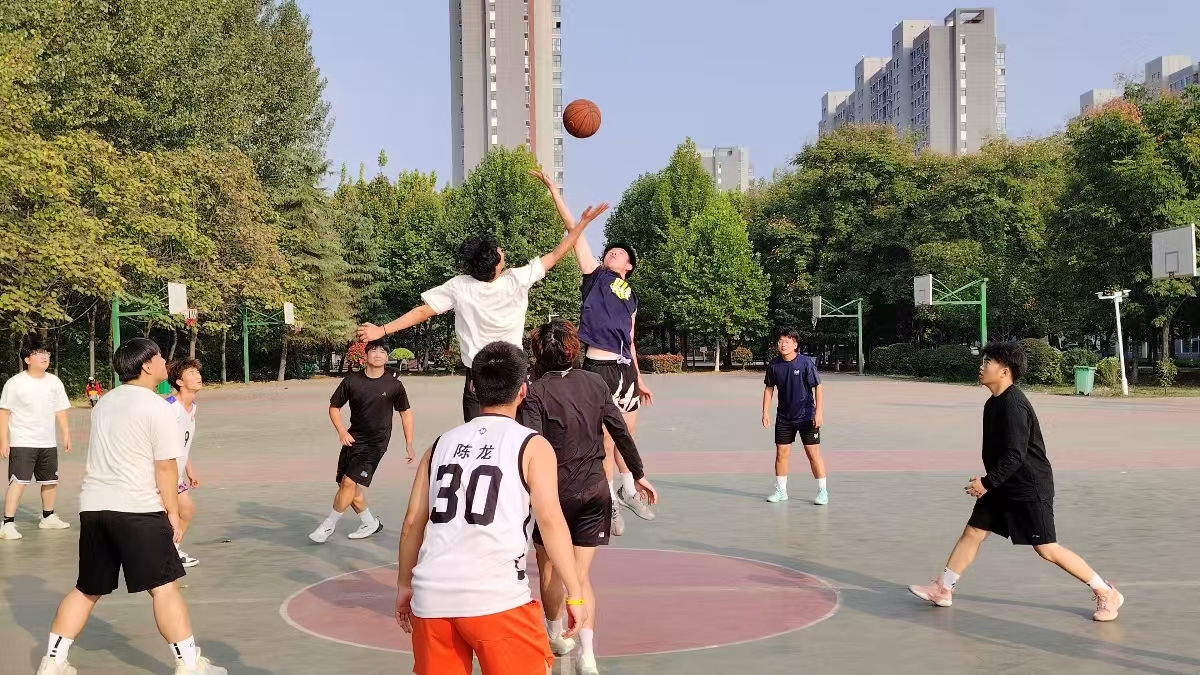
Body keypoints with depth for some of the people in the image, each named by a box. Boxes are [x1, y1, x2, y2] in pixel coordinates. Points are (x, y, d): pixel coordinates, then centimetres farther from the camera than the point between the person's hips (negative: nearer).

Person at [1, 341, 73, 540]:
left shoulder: (54, 382, 6)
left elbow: (60, 410, 13)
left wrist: (66, 434, 8)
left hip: (48, 443, 6)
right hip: (22, 443, -6)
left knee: (50, 480, 15)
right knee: (19, 481, -11)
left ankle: (48, 517, 32)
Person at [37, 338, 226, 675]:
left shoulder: (104, 402, 15)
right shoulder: (157, 408, -9)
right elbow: (165, 467, -10)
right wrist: (172, 512, -1)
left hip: (93, 507, 8)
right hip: (137, 509, -7)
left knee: (87, 590, 17)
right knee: (164, 587, -2)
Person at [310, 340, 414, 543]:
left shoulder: (393, 384, -6)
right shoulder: (352, 380, -3)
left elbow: (405, 412, 6)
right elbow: (334, 406, 7)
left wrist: (409, 445, 4)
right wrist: (342, 431, -9)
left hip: (376, 442, -4)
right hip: (353, 439, 4)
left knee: (349, 482, -15)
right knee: (347, 486, 8)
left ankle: (329, 524, 2)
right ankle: (371, 523, 28)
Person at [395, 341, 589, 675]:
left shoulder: (442, 443, 15)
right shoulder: (532, 445, 2)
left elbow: (412, 523, 16)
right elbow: (550, 520, -8)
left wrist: (405, 585, 26)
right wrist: (575, 593, -4)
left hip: (432, 595, 5)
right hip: (495, 597, -5)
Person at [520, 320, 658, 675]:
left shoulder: (536, 392, -12)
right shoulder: (595, 383, 0)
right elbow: (620, 431, 3)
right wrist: (639, 474, 13)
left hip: (553, 492, -3)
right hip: (594, 490, 3)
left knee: (549, 567, 19)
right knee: (580, 574, 7)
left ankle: (557, 637, 36)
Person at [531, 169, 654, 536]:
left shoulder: (631, 297, 18)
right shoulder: (596, 276, 4)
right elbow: (573, 228, -1)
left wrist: (639, 378, 20)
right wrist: (552, 189, -5)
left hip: (625, 368, 5)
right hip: (600, 366, -5)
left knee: (627, 432, 14)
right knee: (606, 437, 0)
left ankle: (628, 490, 35)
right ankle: (609, 501, 14)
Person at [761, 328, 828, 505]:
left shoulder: (806, 362, -13)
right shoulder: (774, 365, -2)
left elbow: (818, 387, -11)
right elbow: (769, 389, 9)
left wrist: (819, 412, -17)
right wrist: (765, 412, 5)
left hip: (807, 417, -4)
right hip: (784, 417, 4)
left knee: (813, 453, -3)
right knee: (781, 453, 6)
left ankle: (822, 491, 7)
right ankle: (780, 490, 19)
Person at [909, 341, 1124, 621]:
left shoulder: (1013, 405, -22)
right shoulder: (994, 403, 8)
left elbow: (1015, 455, -26)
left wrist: (987, 482, -21)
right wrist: (988, 482, 21)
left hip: (1029, 488, -10)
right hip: (1005, 486, 10)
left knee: (1047, 549, -5)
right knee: (973, 532, 10)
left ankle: (1106, 594, 8)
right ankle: (942, 589, 19)